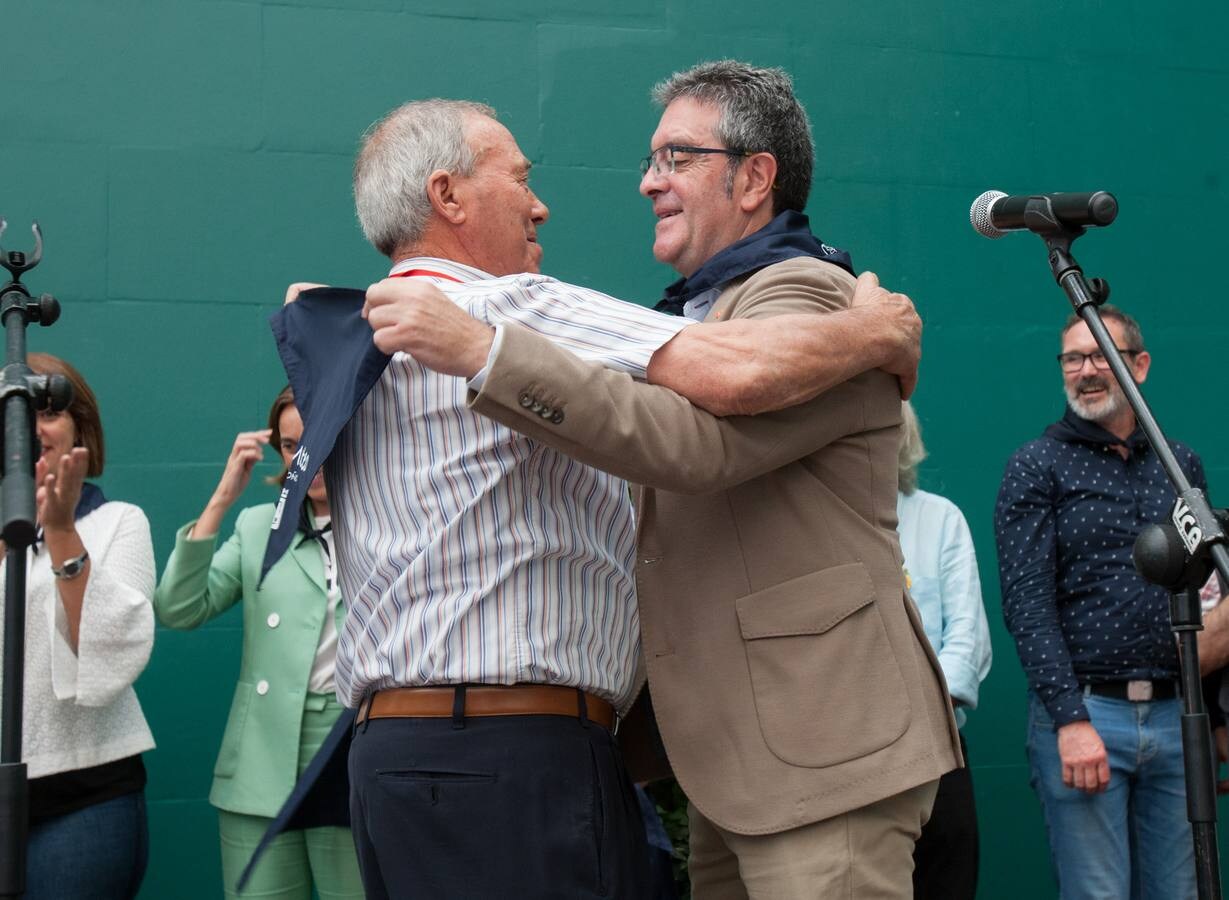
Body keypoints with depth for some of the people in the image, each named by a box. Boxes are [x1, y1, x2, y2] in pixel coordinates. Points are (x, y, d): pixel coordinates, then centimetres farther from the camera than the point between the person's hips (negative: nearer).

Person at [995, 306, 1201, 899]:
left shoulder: (1182, 465, 14)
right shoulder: (1035, 468, 0)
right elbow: (1027, 603, -8)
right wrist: (1072, 719, -17)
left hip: (1177, 716, 4)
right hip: (1081, 714, -4)